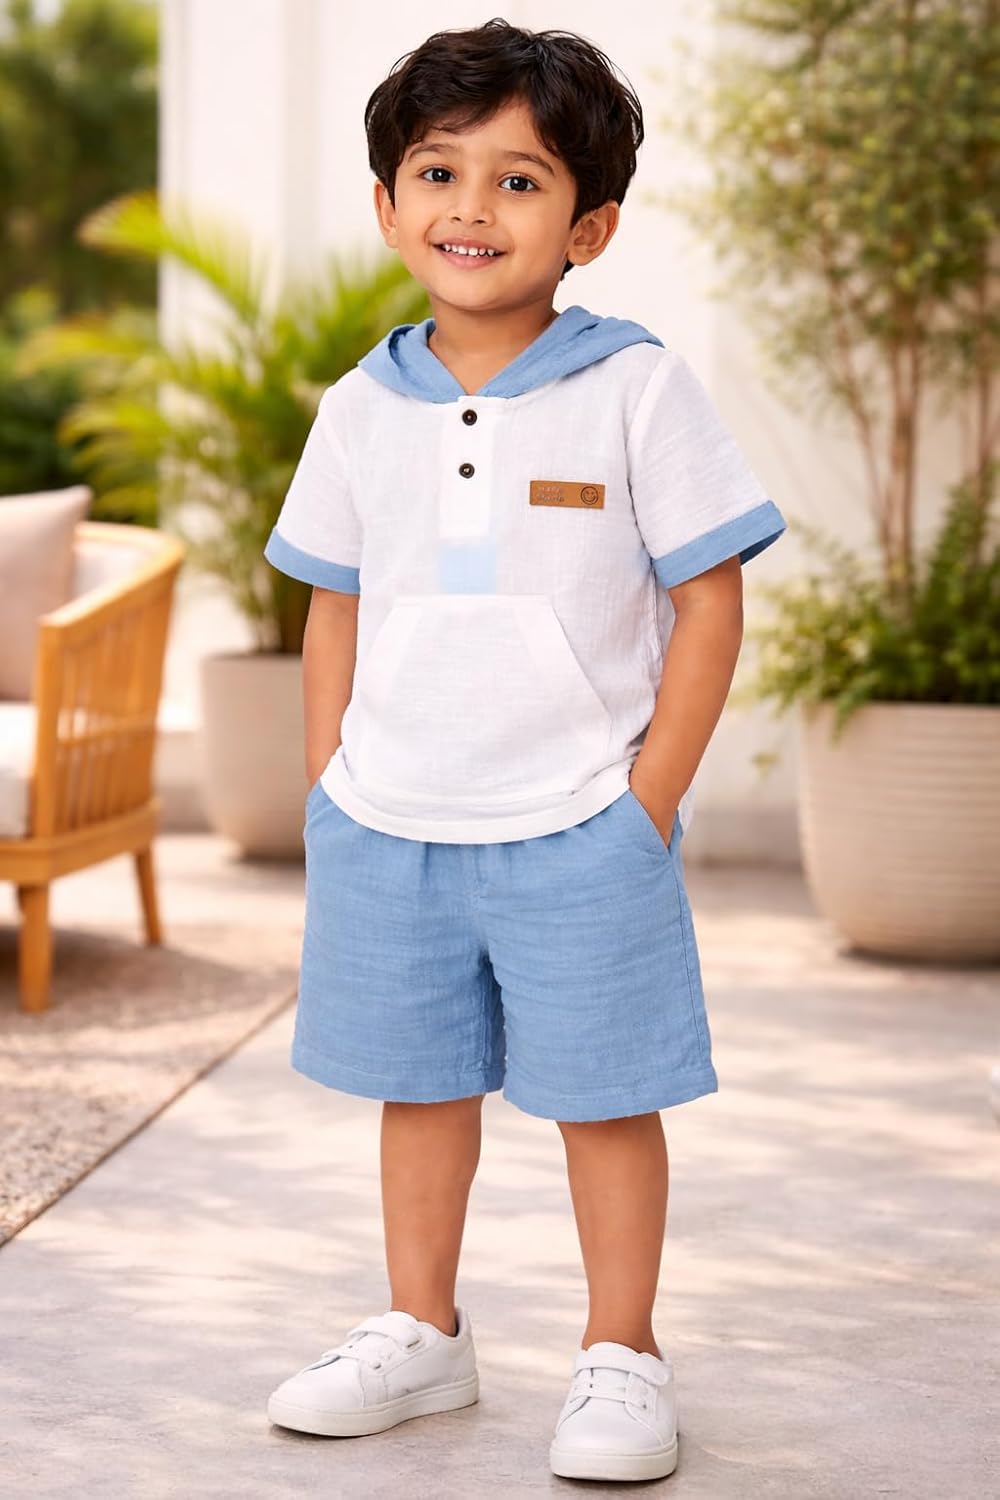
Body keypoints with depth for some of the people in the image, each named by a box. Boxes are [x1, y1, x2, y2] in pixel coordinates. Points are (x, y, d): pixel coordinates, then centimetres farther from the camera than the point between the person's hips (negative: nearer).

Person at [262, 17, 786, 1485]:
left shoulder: (638, 388, -8)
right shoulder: (363, 409, 3)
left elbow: (709, 603, -6)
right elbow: (335, 606, 13)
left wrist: (651, 802, -9)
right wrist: (329, 786, 6)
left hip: (581, 827, -4)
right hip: (389, 826, 4)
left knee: (603, 1095, 5)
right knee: (419, 1086, 16)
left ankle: (621, 1360, 20)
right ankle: (422, 1334, 31)